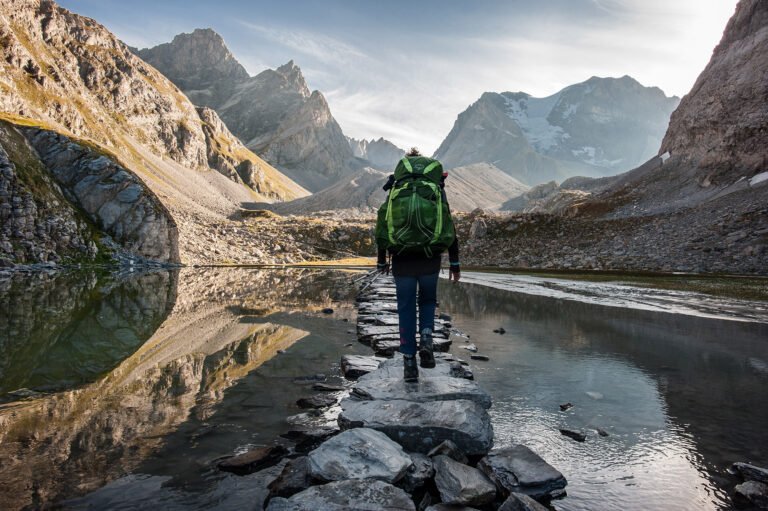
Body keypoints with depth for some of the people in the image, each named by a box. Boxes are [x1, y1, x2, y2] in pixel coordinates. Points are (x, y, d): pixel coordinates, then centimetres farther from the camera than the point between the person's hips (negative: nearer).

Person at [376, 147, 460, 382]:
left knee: (406, 309, 10)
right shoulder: (437, 190, 5)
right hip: (430, 260, 1)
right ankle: (426, 340, 1)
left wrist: (381, 260, 16)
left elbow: (382, 228, 5)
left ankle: (409, 363, 10)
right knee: (428, 300, 23)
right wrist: (454, 263, 6)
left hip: (402, 261, 0)